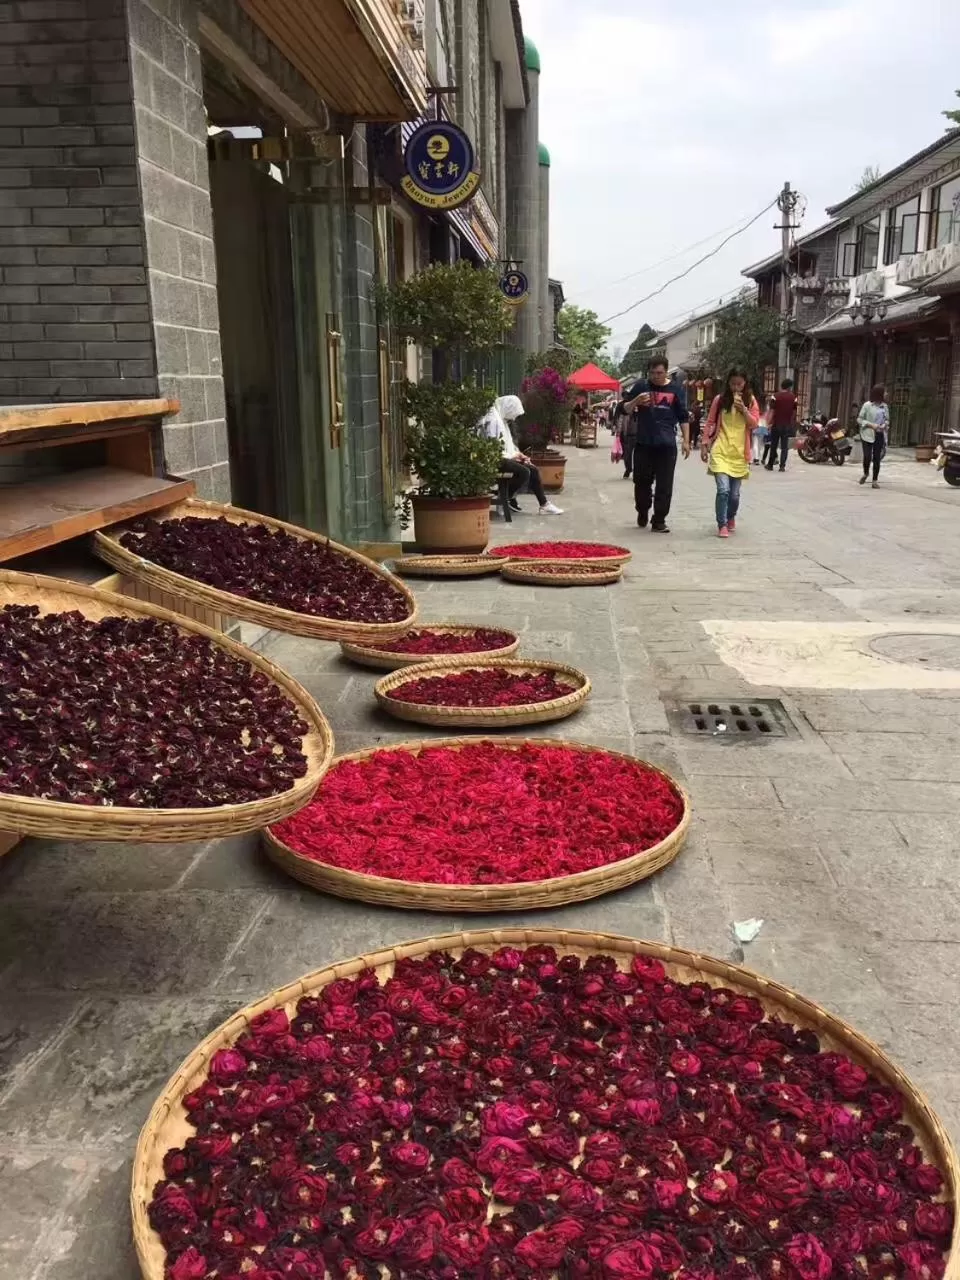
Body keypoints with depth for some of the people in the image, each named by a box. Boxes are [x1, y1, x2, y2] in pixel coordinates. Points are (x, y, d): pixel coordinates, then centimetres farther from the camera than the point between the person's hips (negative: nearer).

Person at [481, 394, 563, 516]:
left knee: (533, 470, 2)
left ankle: (544, 505, 4)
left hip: (504, 457, 11)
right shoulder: (492, 419, -16)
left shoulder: (501, 419, 18)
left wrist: (517, 454, 5)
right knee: (524, 472, -24)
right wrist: (511, 456, -15)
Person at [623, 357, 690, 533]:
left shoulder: (675, 389, 4)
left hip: (667, 445, 0)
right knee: (642, 481, 8)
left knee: (664, 485, -2)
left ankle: (659, 520, 4)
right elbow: (625, 409, 5)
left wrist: (686, 441, 4)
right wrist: (636, 401, -16)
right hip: (643, 443, 0)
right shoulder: (641, 386, 3)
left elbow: (683, 417, 9)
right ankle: (642, 512, 30)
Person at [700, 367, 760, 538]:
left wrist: (743, 409, -15)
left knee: (734, 493, 7)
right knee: (723, 490, -17)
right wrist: (704, 444, 1)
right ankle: (722, 525, -6)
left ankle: (731, 518, 35)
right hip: (720, 451, -2)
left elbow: (755, 425, -1)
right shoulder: (719, 399, 2)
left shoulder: (750, 400, 5)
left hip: (740, 453, 2)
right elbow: (710, 423, 5)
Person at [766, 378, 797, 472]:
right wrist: (793, 424, 14)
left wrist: (770, 423, -1)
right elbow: (794, 412, 3)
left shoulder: (775, 396, -5)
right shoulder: (793, 398, 0)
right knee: (784, 446, 3)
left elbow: (772, 411, -7)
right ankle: (782, 466, -3)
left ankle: (770, 465, 15)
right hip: (787, 425, 1)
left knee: (773, 446, 9)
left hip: (776, 424, -1)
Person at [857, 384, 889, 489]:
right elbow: (859, 419, -4)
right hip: (867, 434, -4)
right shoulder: (867, 405, -6)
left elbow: (887, 420, 18)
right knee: (867, 456, -10)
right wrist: (871, 425, -16)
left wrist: (884, 425, -5)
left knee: (877, 458, 2)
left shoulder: (884, 406, 9)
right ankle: (866, 473, 21)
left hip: (880, 435, 4)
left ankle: (875, 480, 8)